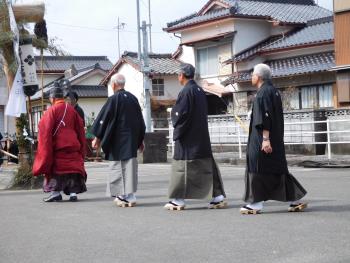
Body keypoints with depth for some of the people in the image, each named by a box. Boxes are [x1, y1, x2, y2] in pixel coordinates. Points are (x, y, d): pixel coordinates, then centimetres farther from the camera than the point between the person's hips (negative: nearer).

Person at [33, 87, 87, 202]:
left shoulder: (51, 111, -6)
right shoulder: (72, 110, 8)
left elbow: (46, 131, -9)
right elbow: (80, 129, 12)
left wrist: (46, 148, -3)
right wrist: (81, 147, 19)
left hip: (57, 146, -3)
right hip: (73, 146, 3)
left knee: (55, 168, 8)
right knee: (73, 167, 5)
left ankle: (55, 192, 6)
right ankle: (73, 192, -1)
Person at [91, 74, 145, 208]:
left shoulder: (114, 99, -11)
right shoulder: (133, 98, 7)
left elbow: (103, 119, -9)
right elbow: (140, 120, 14)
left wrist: (97, 137, 0)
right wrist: (140, 140, 21)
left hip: (118, 140, -5)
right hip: (132, 140, 5)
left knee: (118, 167, 2)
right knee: (131, 166, 8)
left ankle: (123, 196, 1)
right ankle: (130, 196, 8)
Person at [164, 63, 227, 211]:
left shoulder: (186, 91, -15)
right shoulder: (200, 91, 10)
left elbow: (180, 114, -19)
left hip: (187, 137, -8)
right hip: (202, 136, 8)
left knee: (182, 167, 0)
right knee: (207, 166, 9)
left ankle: (178, 200, 4)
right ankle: (218, 197, 8)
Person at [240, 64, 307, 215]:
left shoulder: (264, 92, -14)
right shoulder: (273, 91, 16)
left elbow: (265, 117, -21)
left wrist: (265, 139, -25)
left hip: (262, 136, -10)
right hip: (275, 138, 10)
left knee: (258, 168, -4)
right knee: (277, 169, 11)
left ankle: (256, 204, -1)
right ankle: (296, 200, 12)